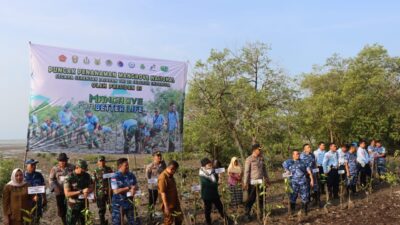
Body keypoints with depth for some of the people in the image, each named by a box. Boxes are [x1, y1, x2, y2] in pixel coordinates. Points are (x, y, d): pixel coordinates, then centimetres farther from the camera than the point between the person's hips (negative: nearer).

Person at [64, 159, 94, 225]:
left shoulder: (87, 176, 2)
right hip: (73, 206, -4)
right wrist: (81, 191, -24)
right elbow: (67, 193, -17)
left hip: (84, 204, 5)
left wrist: (87, 191, -15)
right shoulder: (69, 178, -13)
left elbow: (91, 188, 10)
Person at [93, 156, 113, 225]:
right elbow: (93, 183, -1)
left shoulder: (109, 169, 3)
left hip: (109, 192, 1)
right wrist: (94, 194, -5)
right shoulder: (95, 171, -1)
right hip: (100, 193, -1)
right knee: (101, 209, 8)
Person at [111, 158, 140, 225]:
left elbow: (136, 186, 8)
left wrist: (133, 189, -17)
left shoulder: (131, 175, 2)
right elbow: (116, 191, -20)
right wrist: (129, 188, -16)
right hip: (118, 205, -5)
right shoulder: (115, 177, -14)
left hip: (130, 203, 5)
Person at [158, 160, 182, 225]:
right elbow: (163, 193, -24)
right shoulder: (163, 177, -22)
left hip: (175, 203, 9)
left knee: (179, 219, 17)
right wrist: (166, 207, -24)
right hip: (168, 204, -9)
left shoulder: (171, 176, 7)